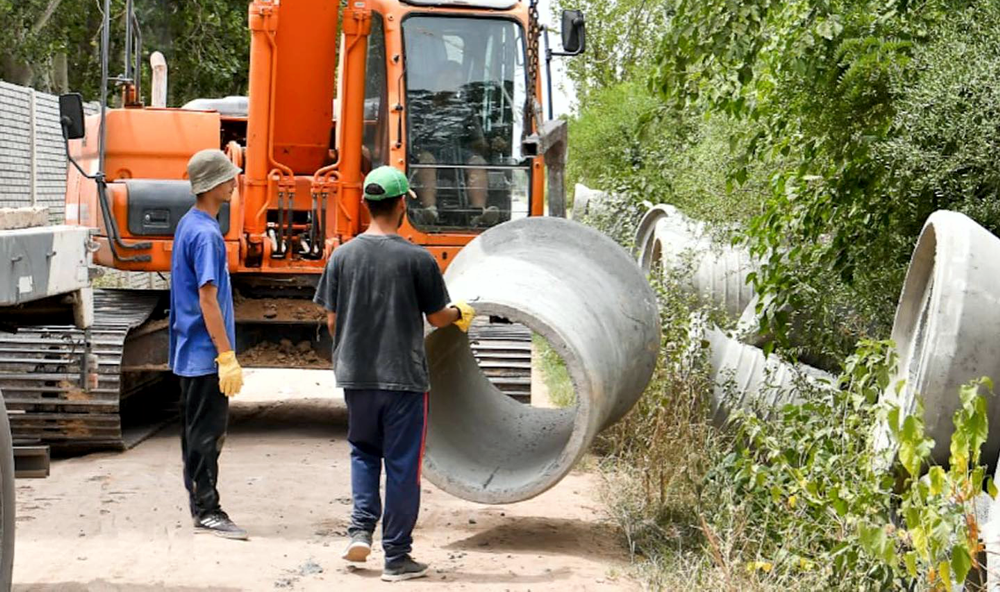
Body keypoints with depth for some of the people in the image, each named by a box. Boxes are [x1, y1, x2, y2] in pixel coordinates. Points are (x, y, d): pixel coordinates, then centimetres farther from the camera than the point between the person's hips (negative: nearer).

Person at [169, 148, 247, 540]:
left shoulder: (189, 224, 12)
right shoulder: (206, 234, -18)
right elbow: (208, 300, -21)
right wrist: (227, 357, -20)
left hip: (189, 351, 10)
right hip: (206, 351, -10)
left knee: (197, 430, 15)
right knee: (208, 433, -4)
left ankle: (201, 506, 23)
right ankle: (207, 511, 2)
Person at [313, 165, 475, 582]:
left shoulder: (342, 256, -1)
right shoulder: (417, 259, -10)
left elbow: (332, 320, 4)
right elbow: (436, 317, -2)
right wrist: (460, 313, 20)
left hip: (356, 376, 3)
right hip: (404, 377, -3)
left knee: (363, 451, 24)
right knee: (401, 466, 5)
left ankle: (360, 528, 9)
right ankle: (397, 557, 10)